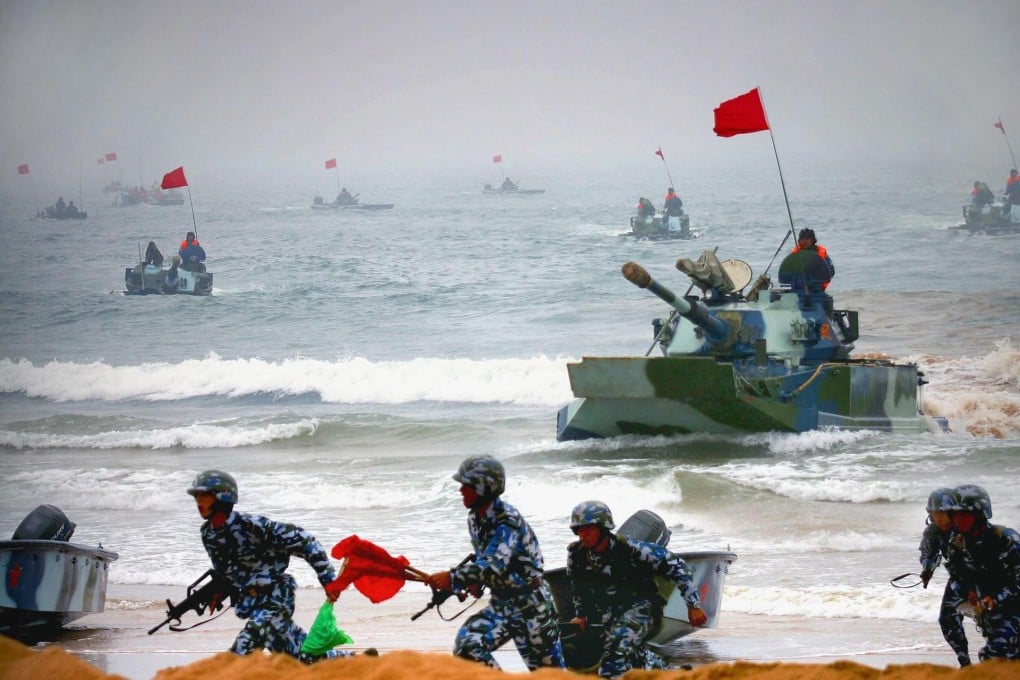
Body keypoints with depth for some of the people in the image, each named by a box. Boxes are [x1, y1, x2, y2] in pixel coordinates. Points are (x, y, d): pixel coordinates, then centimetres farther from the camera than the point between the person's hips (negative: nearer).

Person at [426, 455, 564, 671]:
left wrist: (453, 578, -45)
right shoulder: (475, 519, 4)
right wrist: (474, 582, -4)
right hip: (500, 603, 8)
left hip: (530, 603, -8)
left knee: (548, 670, 1)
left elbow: (494, 565, -36)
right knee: (466, 647, -12)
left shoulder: (507, 520, -23)